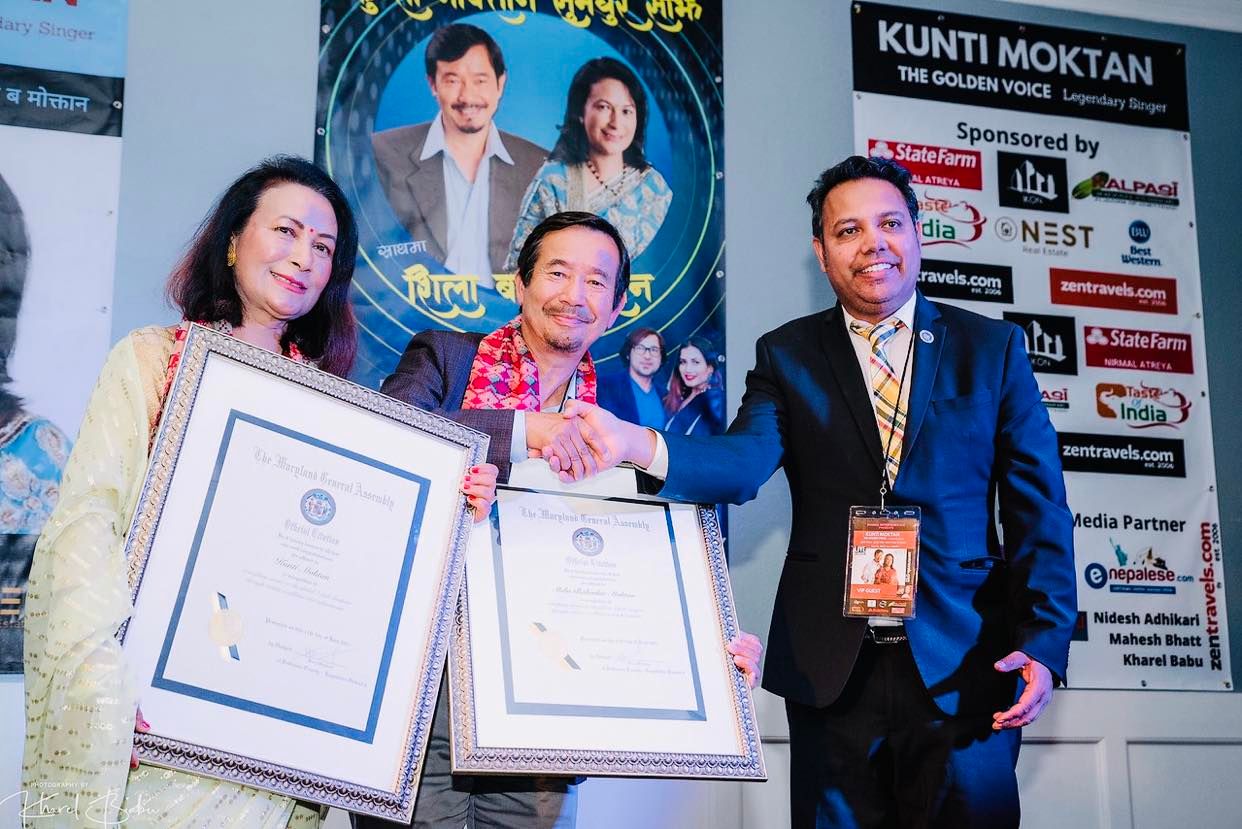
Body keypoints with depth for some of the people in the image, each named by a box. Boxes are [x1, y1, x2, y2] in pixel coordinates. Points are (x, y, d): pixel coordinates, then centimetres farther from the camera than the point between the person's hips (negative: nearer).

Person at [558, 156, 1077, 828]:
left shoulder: (991, 347, 6)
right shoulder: (787, 355, 7)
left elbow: (1038, 507, 4)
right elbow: (743, 460, -11)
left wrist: (1042, 643, -6)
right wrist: (638, 444, -31)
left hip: (963, 668, 0)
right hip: (832, 667, 1)